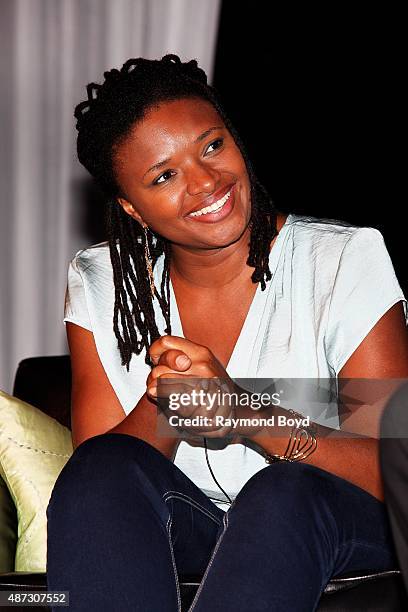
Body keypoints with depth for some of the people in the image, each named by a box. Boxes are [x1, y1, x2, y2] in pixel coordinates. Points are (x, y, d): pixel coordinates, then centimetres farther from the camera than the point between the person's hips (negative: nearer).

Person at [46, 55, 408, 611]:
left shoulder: (346, 261, -10)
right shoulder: (101, 285, 0)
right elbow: (95, 474, -5)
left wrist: (250, 415, -31)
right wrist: (161, 406, -27)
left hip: (336, 528, -2)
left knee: (282, 493, -36)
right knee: (104, 468, -27)